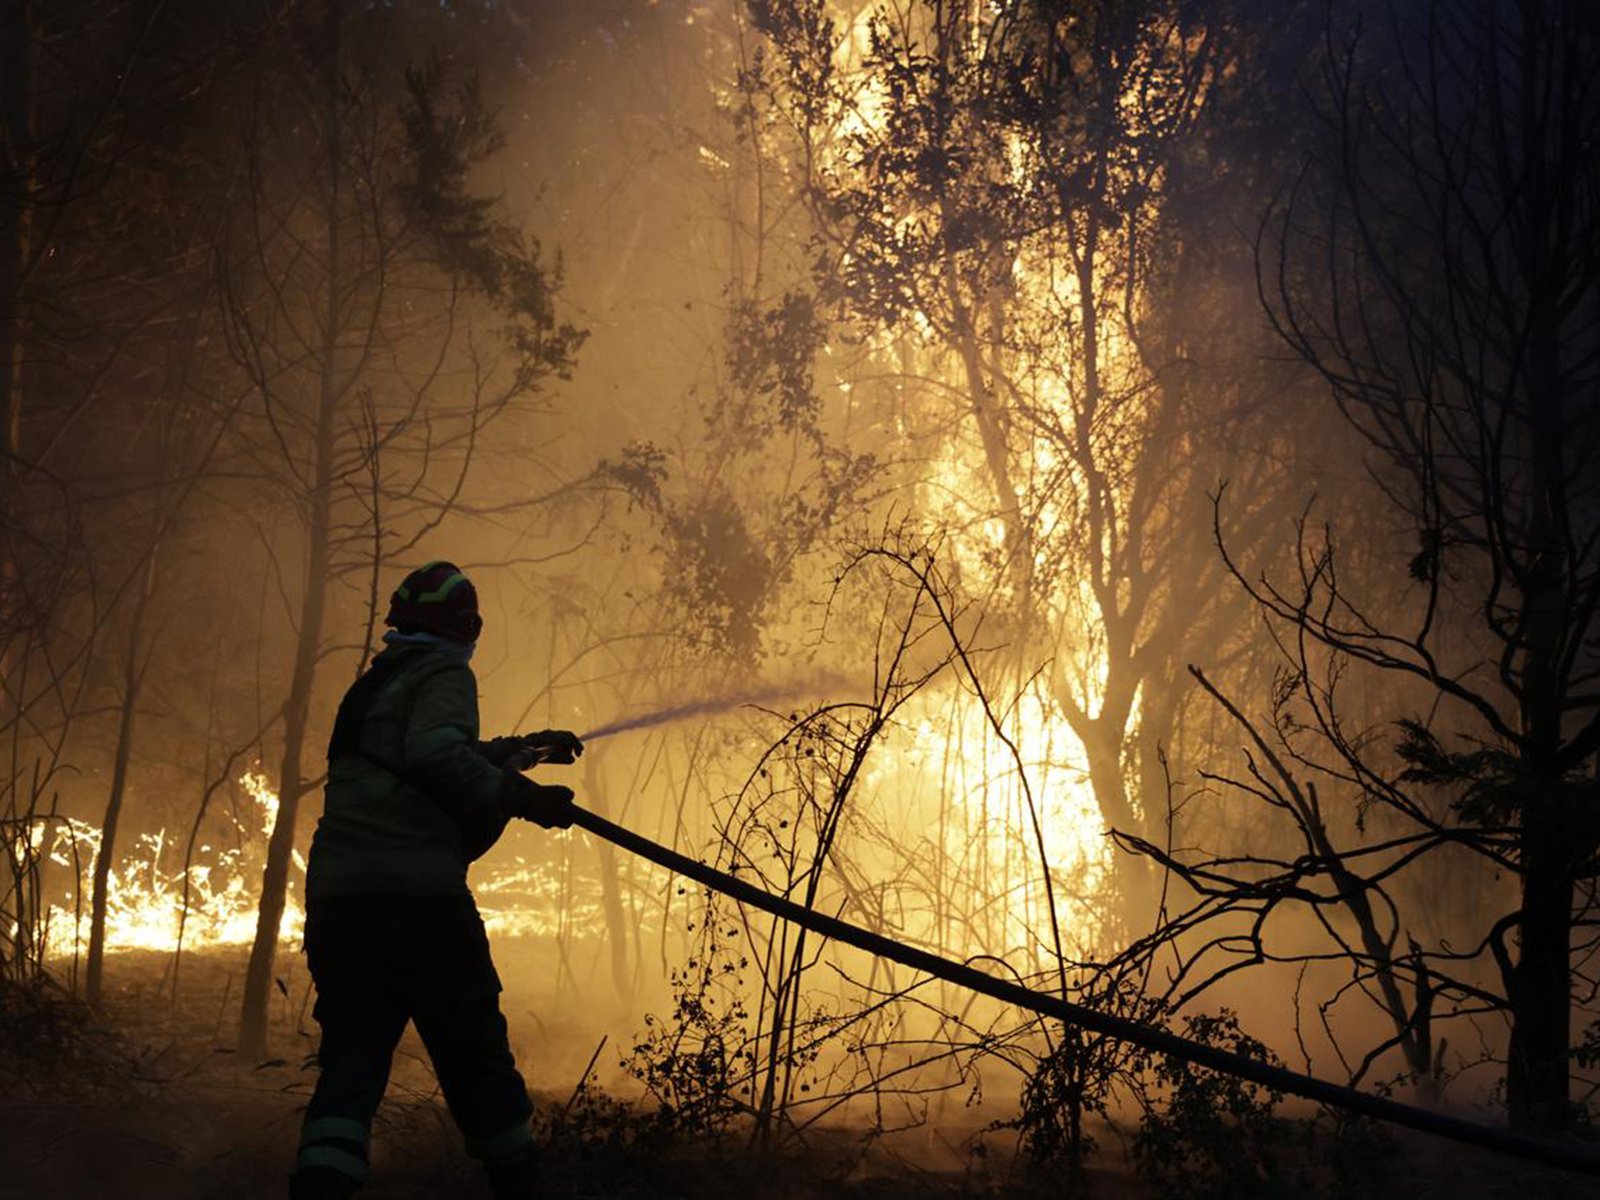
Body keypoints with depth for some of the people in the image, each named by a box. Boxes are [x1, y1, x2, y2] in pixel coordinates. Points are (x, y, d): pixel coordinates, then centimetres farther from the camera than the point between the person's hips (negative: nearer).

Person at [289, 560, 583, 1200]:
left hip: (334, 895, 7)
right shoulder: (444, 675, 1)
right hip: (418, 894, -7)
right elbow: (435, 754, -19)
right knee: (476, 1057, 7)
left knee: (351, 1061, -1)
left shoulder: (369, 686, 26)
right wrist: (520, 797, -14)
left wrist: (525, 747, 45)